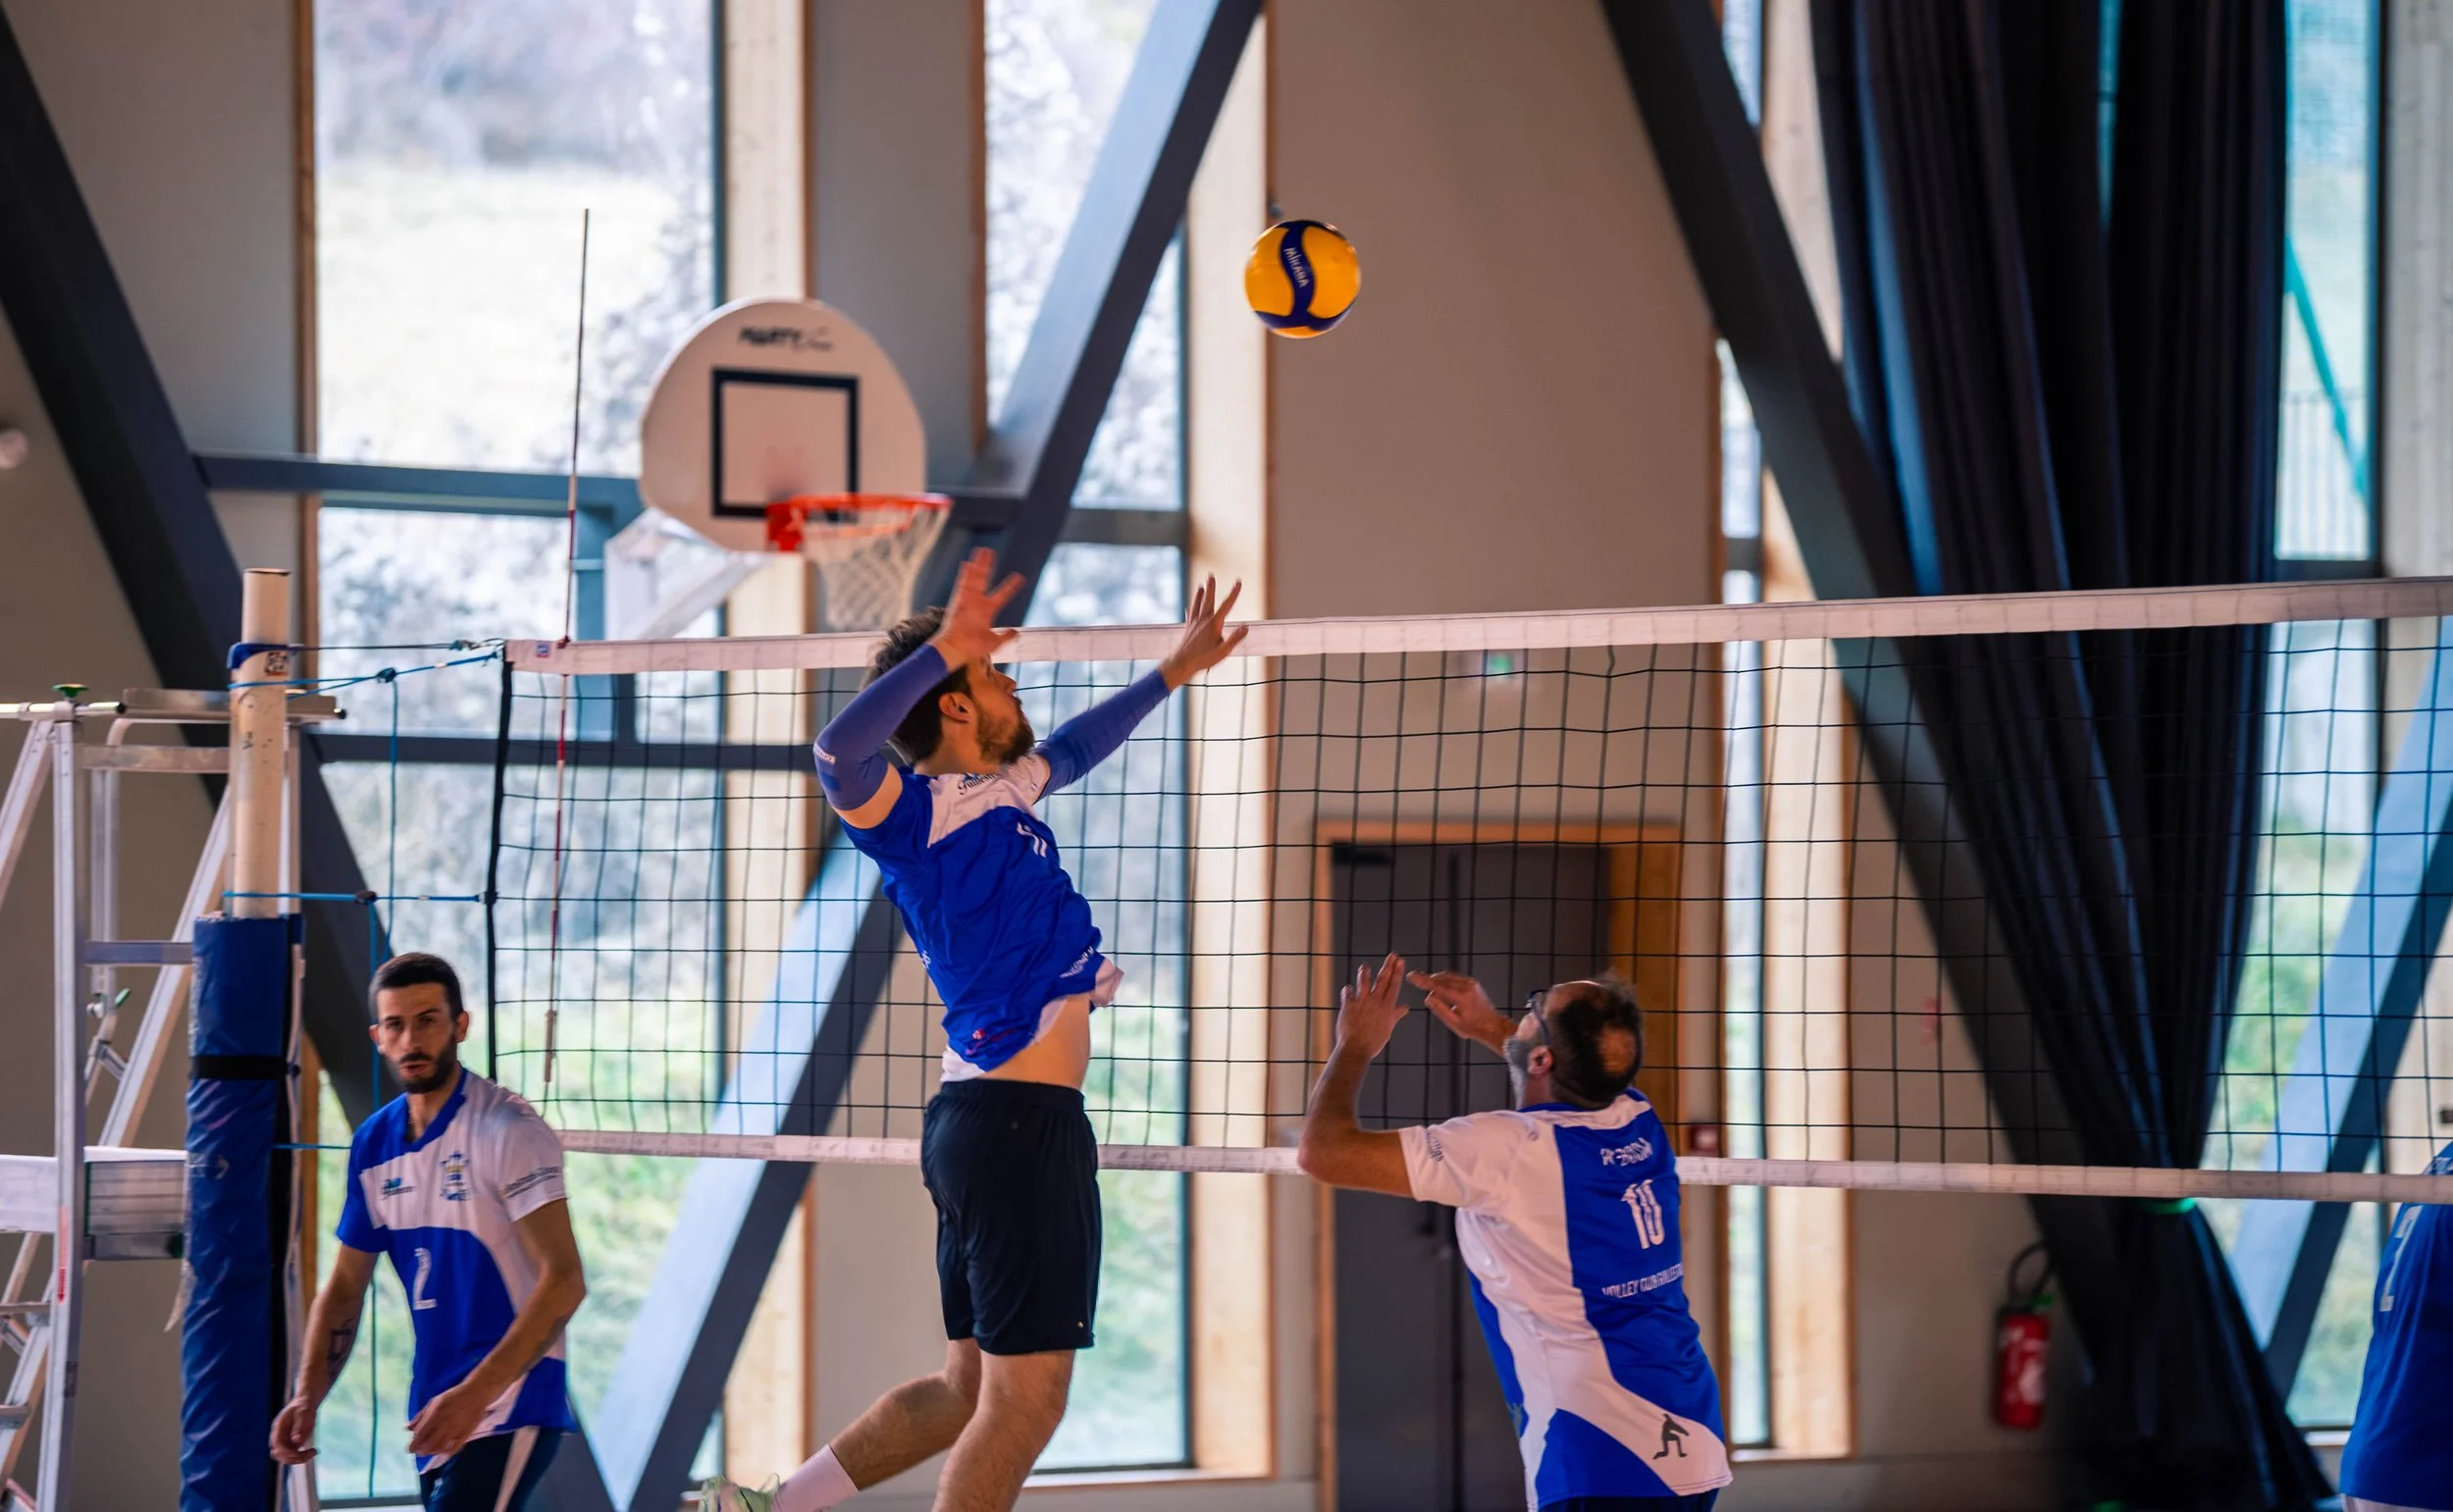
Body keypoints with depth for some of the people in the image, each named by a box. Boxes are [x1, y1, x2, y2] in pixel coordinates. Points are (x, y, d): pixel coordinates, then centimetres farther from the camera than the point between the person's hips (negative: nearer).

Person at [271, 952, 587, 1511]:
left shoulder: (508, 1130, -12)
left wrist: (475, 1394, -28)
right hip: (437, 1419, 8)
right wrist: (307, 1397, 0)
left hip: (510, 1406, -8)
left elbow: (563, 1281, -19)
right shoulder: (373, 1144, 10)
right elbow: (344, 1290, 17)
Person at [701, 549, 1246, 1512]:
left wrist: (1173, 672, 45)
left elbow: (1072, 747, 40)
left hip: (989, 1118, 10)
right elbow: (839, 751, -33)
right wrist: (946, 648, -37)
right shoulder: (915, 809, -10)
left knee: (970, 1391, 16)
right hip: (1021, 1118, -10)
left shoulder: (1005, 785, 17)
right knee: (1024, 1399, -8)